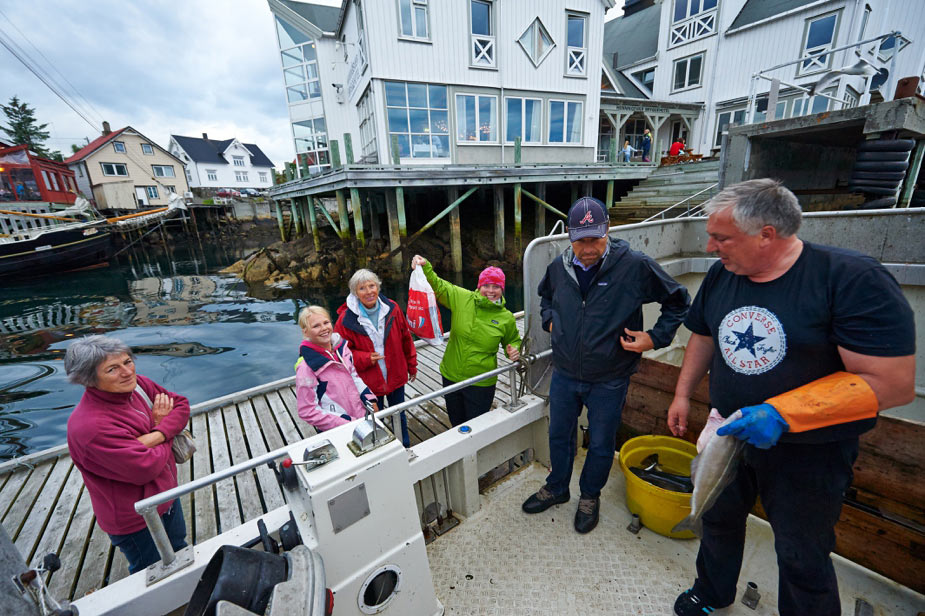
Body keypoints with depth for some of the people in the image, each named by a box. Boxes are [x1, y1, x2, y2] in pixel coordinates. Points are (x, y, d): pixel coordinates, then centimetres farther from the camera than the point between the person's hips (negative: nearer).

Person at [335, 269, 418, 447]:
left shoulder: (392, 308, -9)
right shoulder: (346, 318, -17)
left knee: (399, 416, 24)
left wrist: (412, 365, 9)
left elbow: (406, 338, 2)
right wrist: (365, 359, -25)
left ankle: (405, 448, 50)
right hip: (369, 381, -2)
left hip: (396, 376, 3)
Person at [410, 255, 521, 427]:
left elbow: (513, 340, 12)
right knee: (456, 424, 23)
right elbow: (437, 285, -5)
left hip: (481, 385, -2)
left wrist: (514, 350, -9)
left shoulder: (507, 318, -6)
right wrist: (425, 267, -21)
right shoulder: (462, 298, -7)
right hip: (451, 377, 2)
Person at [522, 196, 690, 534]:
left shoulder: (635, 265, -17)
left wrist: (655, 337, -12)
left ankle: (590, 496, 45)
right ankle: (556, 488, 47)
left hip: (608, 381, -3)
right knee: (559, 435, 21)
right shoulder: (559, 266, -5)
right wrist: (550, 321, 3)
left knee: (601, 444, 17)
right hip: (564, 374, 4)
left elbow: (678, 301, -3)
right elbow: (545, 296, 18)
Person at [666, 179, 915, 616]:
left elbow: (894, 383, -23)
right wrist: (682, 394, 8)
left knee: (803, 559, 16)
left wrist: (780, 413, -30)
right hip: (729, 433, 5)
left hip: (807, 451, -5)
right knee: (719, 519, 24)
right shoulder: (721, 275, -4)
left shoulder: (854, 279, -21)